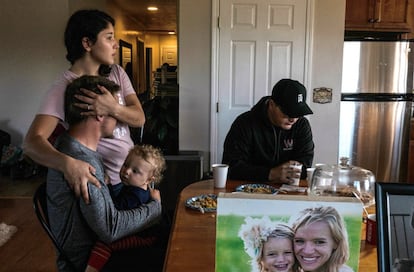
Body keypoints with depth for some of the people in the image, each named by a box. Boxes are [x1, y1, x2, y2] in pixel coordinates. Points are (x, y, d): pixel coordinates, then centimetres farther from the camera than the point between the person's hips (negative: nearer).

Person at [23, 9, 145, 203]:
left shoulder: (116, 73, -2)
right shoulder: (64, 87, -21)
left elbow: (139, 118, -11)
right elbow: (32, 141, -31)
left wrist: (113, 108, -32)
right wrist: (67, 162, -51)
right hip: (101, 184, -6)